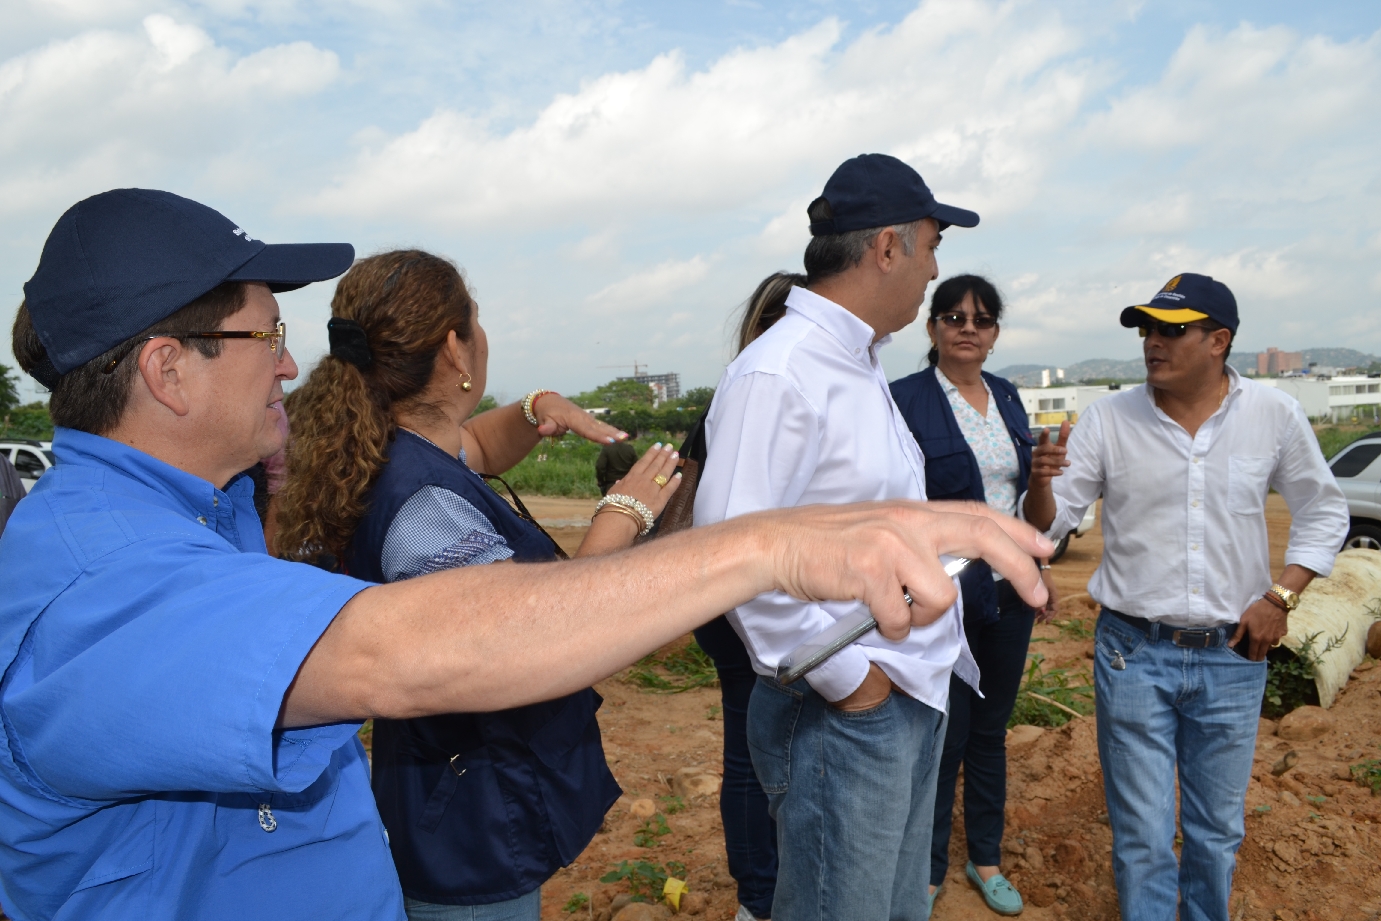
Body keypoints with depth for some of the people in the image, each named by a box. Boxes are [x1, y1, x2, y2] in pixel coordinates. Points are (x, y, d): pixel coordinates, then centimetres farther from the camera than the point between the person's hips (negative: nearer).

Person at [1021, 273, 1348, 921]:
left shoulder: (1275, 416, -3)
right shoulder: (1108, 419, -6)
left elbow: (1323, 511, 8)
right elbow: (1049, 521, -6)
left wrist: (1280, 597, -4)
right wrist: (1040, 481, -28)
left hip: (1232, 655, 2)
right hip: (1133, 652, -1)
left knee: (1218, 830, 19)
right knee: (1142, 836, 8)